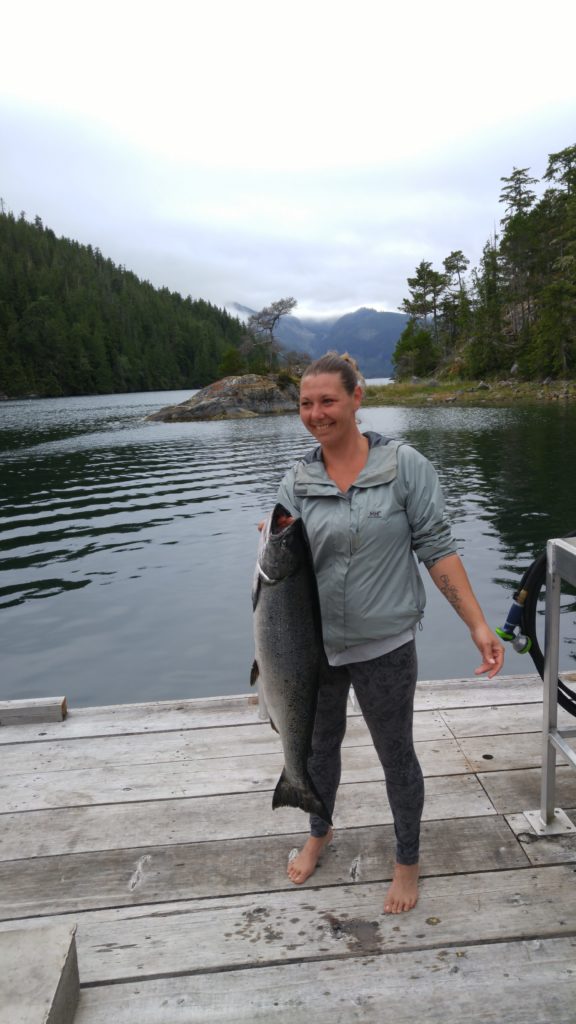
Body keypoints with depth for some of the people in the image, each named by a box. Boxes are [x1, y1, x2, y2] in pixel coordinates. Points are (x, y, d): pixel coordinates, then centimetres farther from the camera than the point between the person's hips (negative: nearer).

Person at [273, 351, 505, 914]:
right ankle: (319, 832, 52)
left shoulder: (405, 465, -11)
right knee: (319, 743, 23)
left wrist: (478, 624, -13)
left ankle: (407, 862, 40)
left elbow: (437, 549, -9)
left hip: (383, 645, -3)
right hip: (313, 643, 4)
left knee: (396, 755, 14)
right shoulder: (296, 483, -2)